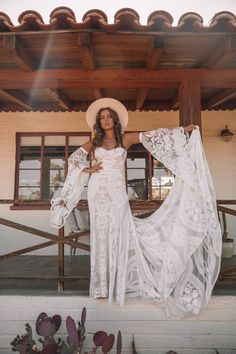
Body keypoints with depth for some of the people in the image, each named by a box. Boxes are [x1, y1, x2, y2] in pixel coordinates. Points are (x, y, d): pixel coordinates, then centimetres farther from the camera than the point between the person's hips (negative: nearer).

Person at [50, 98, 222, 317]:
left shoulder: (125, 139, 5)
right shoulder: (94, 142, 9)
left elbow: (152, 136, -3)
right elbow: (74, 157, 14)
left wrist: (182, 130, -9)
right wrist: (86, 170, -3)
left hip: (117, 193, -1)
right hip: (98, 192, 1)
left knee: (119, 236, -1)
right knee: (101, 237, 5)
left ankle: (117, 285, 12)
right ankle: (102, 285, 15)